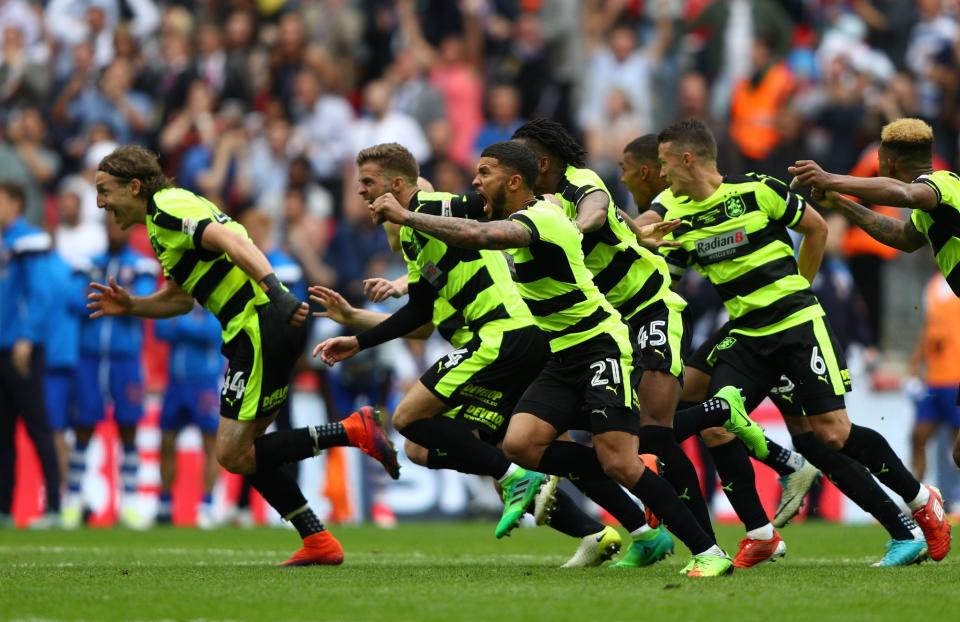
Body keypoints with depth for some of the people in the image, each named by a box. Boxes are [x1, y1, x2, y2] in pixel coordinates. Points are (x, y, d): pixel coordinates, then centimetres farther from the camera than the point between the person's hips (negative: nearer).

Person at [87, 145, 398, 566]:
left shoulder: (167, 208, -8)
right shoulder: (164, 222, 22)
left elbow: (230, 240, -24)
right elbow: (179, 298, 31)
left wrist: (273, 287, -37)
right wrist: (129, 306, 16)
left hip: (263, 324, -10)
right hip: (258, 329, 10)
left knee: (233, 454, -8)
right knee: (242, 451, 13)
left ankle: (353, 431, -12)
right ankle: (318, 543, 11)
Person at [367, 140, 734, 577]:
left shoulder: (541, 218, -19)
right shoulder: (524, 217, 10)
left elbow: (478, 236, -36)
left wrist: (406, 216, -29)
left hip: (601, 347, -10)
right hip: (564, 358, 10)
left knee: (618, 463, -17)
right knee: (520, 443, -9)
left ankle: (708, 553, -9)